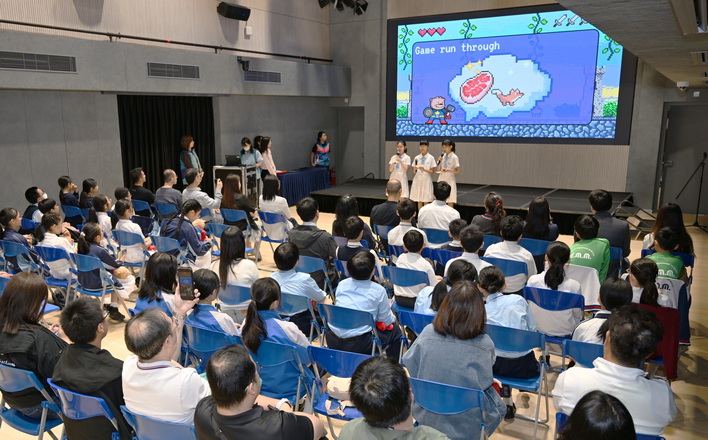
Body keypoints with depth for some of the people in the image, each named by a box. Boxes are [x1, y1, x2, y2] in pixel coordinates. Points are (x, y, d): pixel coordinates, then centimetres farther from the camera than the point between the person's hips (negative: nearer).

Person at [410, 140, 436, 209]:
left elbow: (432, 172, -3)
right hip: (417, 180, 3)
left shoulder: (431, 158, -1)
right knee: (419, 201, 6)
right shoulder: (417, 158, 6)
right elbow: (414, 172, 8)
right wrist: (415, 169, -15)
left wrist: (424, 169, -19)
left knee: (426, 201, -1)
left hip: (426, 180, -3)